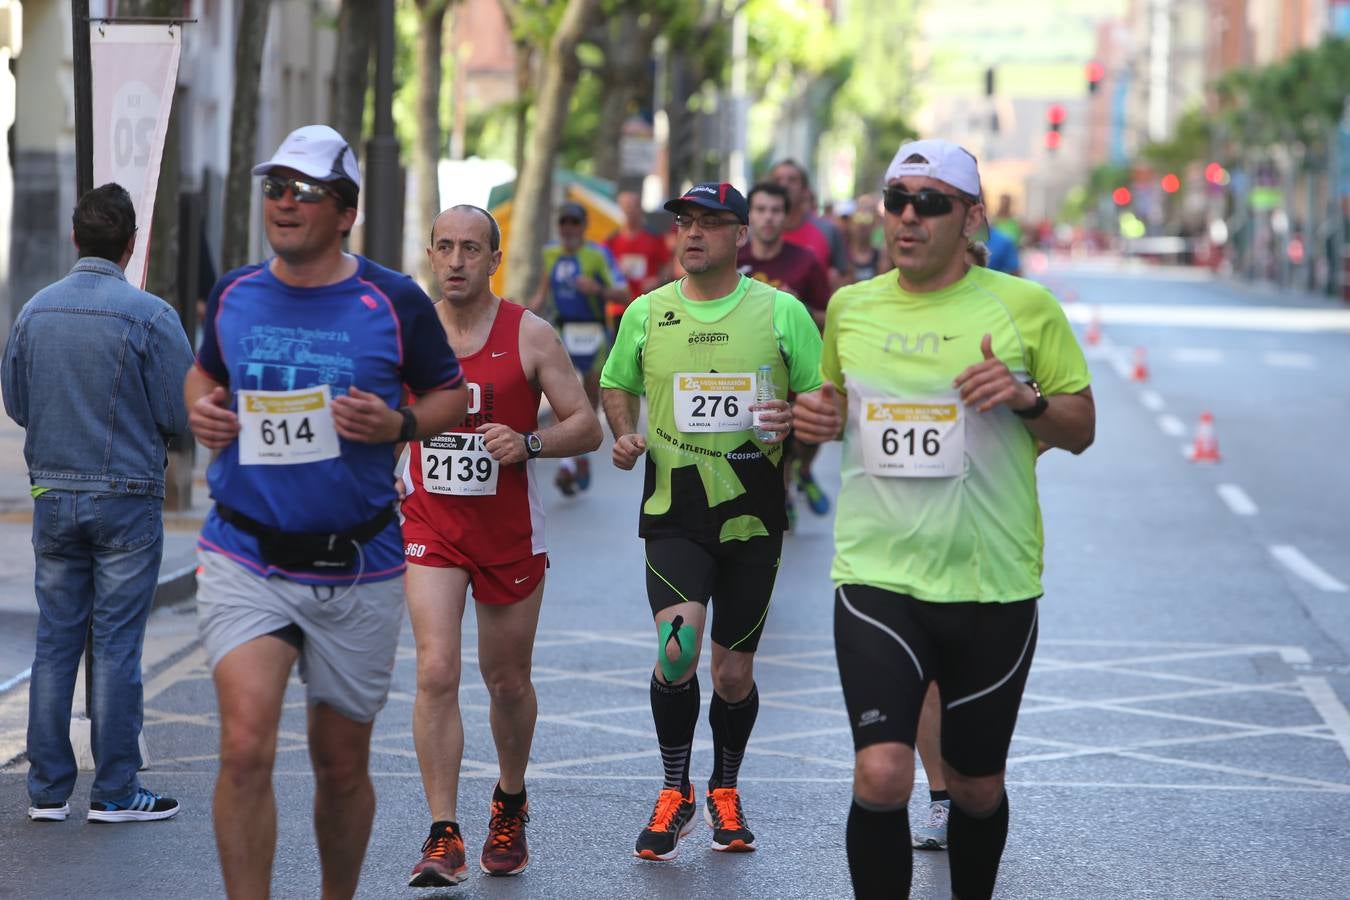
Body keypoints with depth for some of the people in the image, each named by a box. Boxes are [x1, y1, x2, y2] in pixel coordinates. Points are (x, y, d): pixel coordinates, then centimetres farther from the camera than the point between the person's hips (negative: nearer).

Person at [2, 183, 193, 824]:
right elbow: (185, 414, -10)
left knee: (55, 643, 9)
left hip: (53, 498, 4)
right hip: (127, 496, -4)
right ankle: (114, 790, 3)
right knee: (117, 645, 0)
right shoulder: (149, 316, -12)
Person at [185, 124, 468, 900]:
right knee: (247, 746, -19)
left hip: (357, 569, 0)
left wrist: (399, 425, -13)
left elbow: (453, 394, 6)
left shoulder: (393, 302, -4)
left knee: (342, 763, 11)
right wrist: (202, 410, 1)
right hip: (244, 559, 1)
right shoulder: (234, 295, 4)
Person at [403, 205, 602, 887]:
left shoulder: (530, 335, -6)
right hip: (431, 527, 1)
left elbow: (587, 427, -5)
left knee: (507, 681, 12)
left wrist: (529, 443, -22)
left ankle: (510, 804, 39)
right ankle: (443, 837, -12)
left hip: (510, 532, -1)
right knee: (436, 671, -15)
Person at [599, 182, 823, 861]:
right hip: (671, 511, 0)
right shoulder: (646, 313, 6)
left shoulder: (782, 312, 1)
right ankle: (674, 793, 0)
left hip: (753, 517, 0)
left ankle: (725, 792, 32)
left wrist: (795, 419, -15)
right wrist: (625, 437, 1)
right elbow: (616, 386, 21)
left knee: (733, 672, 7)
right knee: (678, 647, -20)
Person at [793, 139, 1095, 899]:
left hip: (992, 585, -1)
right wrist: (821, 416, 1)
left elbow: (1082, 429, 3)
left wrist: (1027, 398, -17)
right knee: (882, 776, -17)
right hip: (877, 574, 1)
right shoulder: (850, 307, 6)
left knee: (977, 787, 13)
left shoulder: (1025, 306, -2)